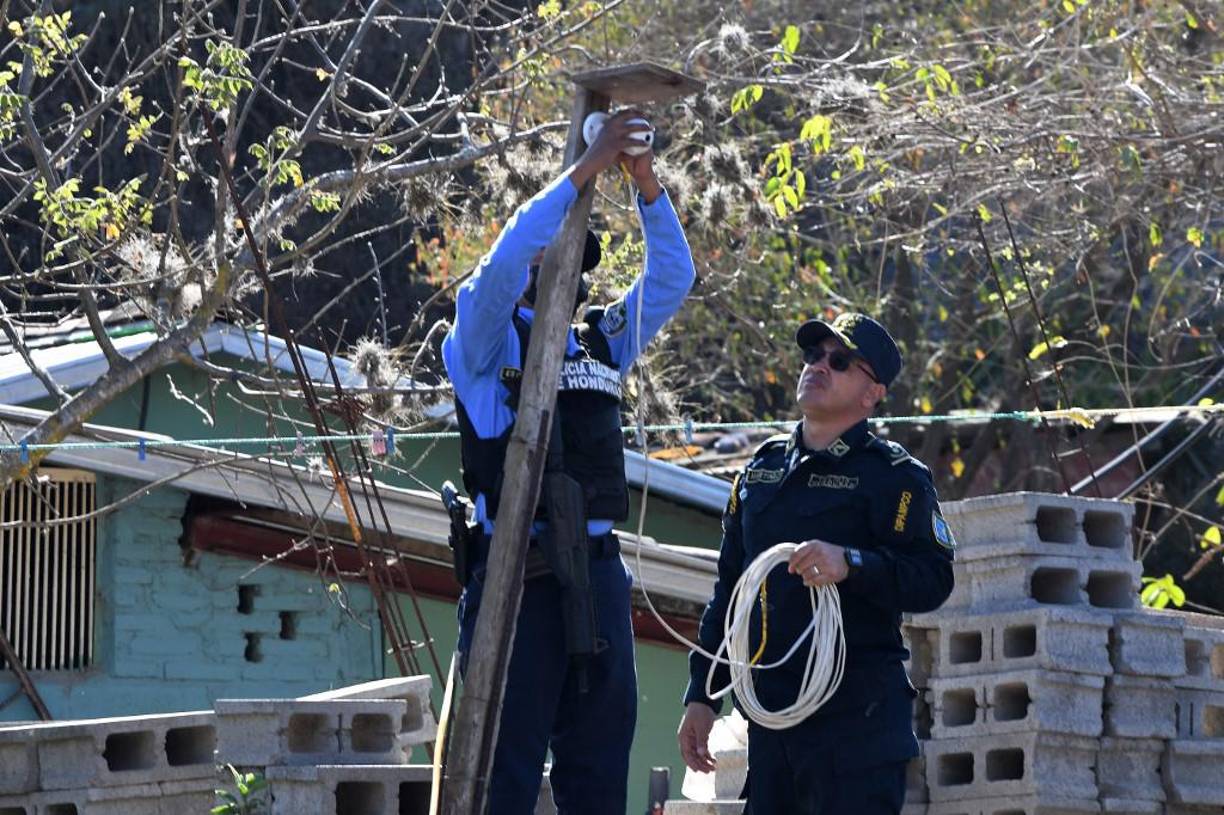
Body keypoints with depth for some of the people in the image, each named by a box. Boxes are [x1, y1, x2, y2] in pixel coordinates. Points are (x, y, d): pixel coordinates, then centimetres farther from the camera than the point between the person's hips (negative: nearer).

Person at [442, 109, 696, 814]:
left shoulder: (602, 340, 20)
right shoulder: (488, 337, 5)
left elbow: (673, 276, 15)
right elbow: (506, 258, -13)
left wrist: (648, 185, 1)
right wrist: (586, 170, -14)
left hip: (599, 568, 6)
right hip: (517, 570, -6)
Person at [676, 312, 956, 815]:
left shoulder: (893, 475, -1)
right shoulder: (762, 468, 19)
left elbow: (933, 578, -12)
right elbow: (729, 589, 23)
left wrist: (852, 564, -28)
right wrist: (702, 695, 18)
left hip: (858, 716, -7)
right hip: (770, 712, 7)